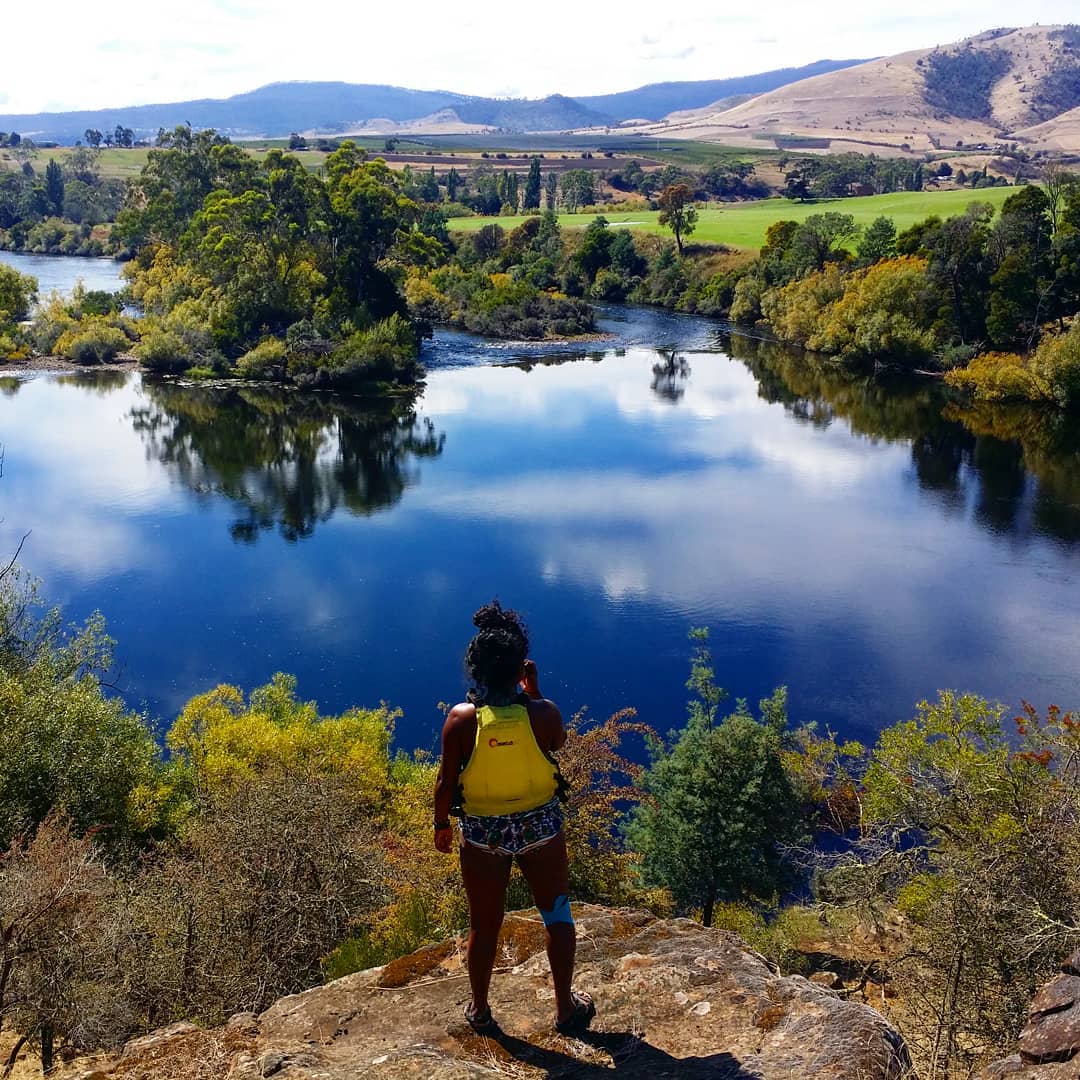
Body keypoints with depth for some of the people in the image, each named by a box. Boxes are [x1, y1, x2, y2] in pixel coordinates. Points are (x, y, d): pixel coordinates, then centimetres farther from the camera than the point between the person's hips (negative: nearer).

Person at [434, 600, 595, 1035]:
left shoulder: (461, 718, -19)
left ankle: (479, 1010, 36)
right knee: (556, 913, 20)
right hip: (540, 826, 0)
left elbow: (446, 781, -10)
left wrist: (441, 824, 7)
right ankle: (565, 1007, 31)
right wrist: (534, 691, 3)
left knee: (484, 923, 18)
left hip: (481, 832, 0)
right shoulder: (543, 712, -18)